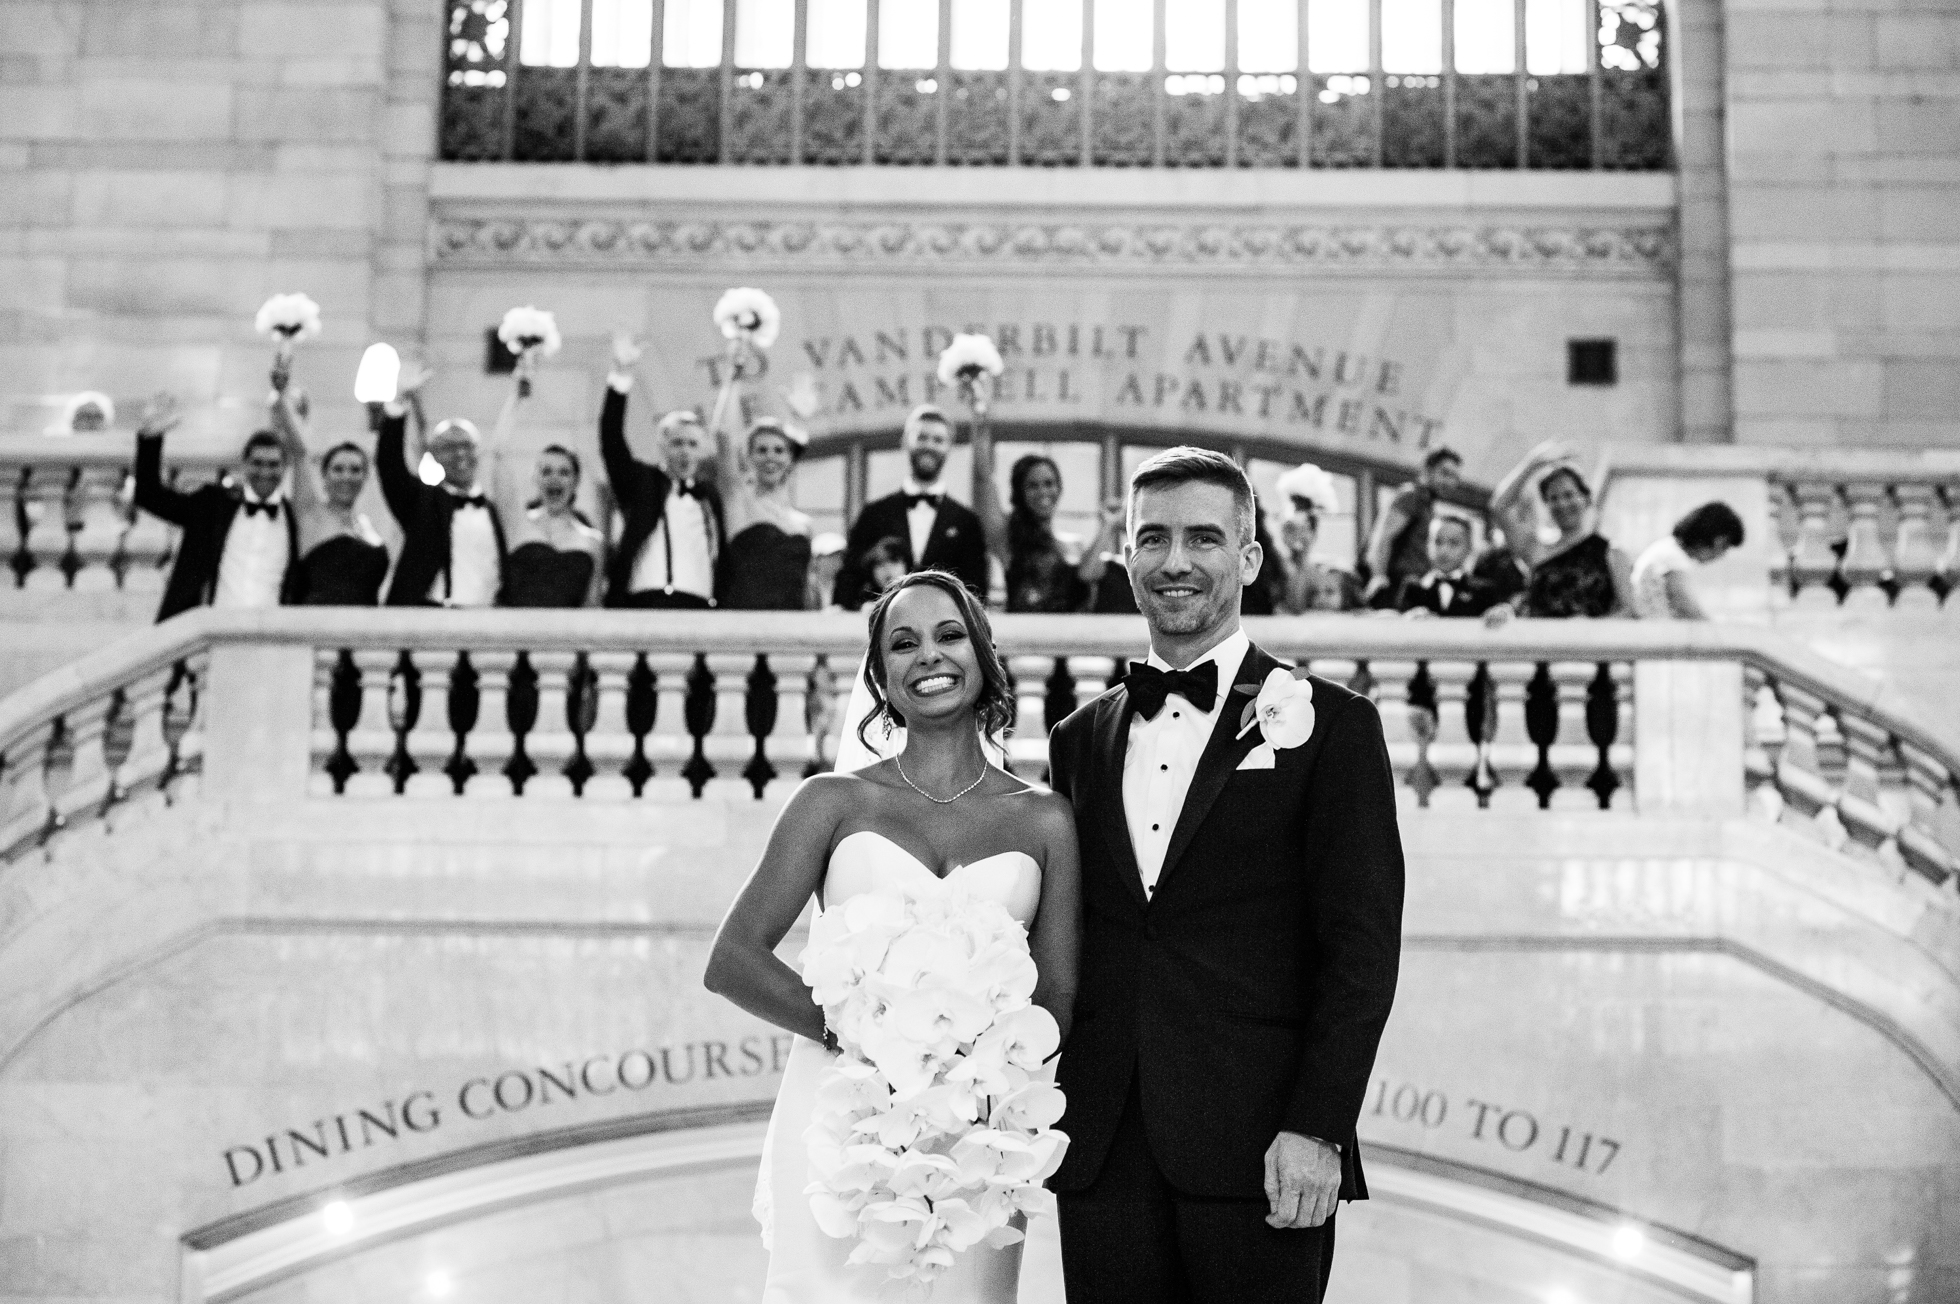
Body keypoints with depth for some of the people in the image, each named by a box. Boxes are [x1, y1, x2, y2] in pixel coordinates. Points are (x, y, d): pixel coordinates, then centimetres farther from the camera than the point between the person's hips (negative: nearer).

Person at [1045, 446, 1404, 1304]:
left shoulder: (1329, 725, 0)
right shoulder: (1081, 739, 14)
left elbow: (1362, 951, -5)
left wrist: (1316, 1129, -13)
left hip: (1255, 1155, -4)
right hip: (1102, 1159, 4)